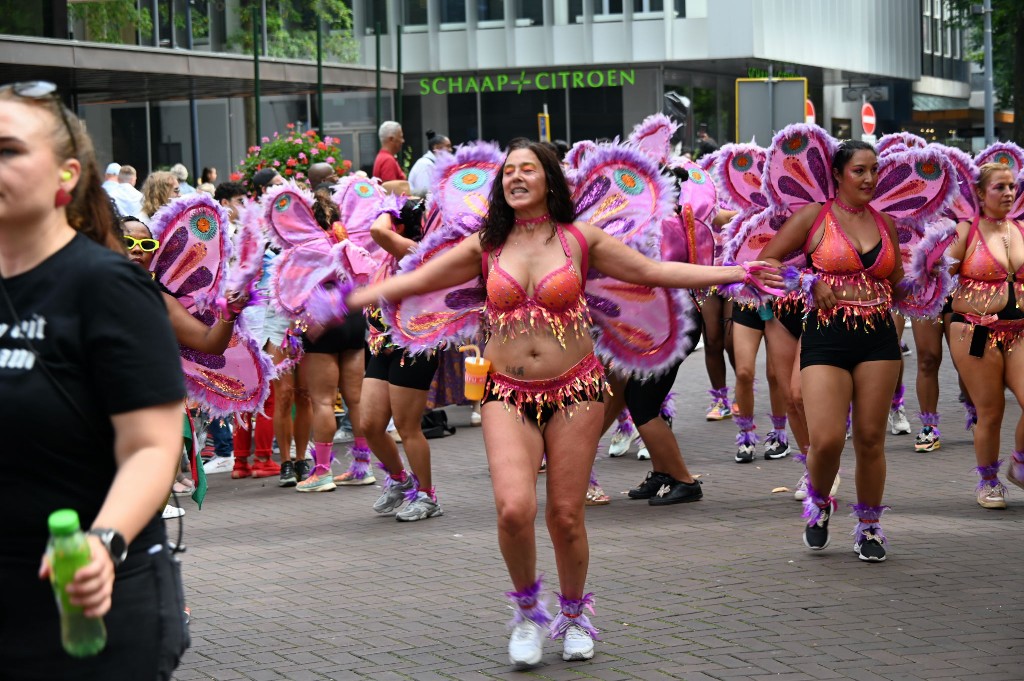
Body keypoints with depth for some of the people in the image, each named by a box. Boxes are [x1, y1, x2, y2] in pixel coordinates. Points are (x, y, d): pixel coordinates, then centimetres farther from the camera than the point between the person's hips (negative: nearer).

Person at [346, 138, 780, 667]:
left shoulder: (579, 240, 3)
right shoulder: (486, 247, 6)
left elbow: (654, 272, 5)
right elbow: (412, 282, 9)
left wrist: (739, 273, 1)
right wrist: (349, 301, 4)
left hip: (575, 390, 0)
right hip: (508, 395, 0)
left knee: (566, 516, 0)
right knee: (514, 508, -19)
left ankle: (573, 616, 27)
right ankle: (527, 610, 8)